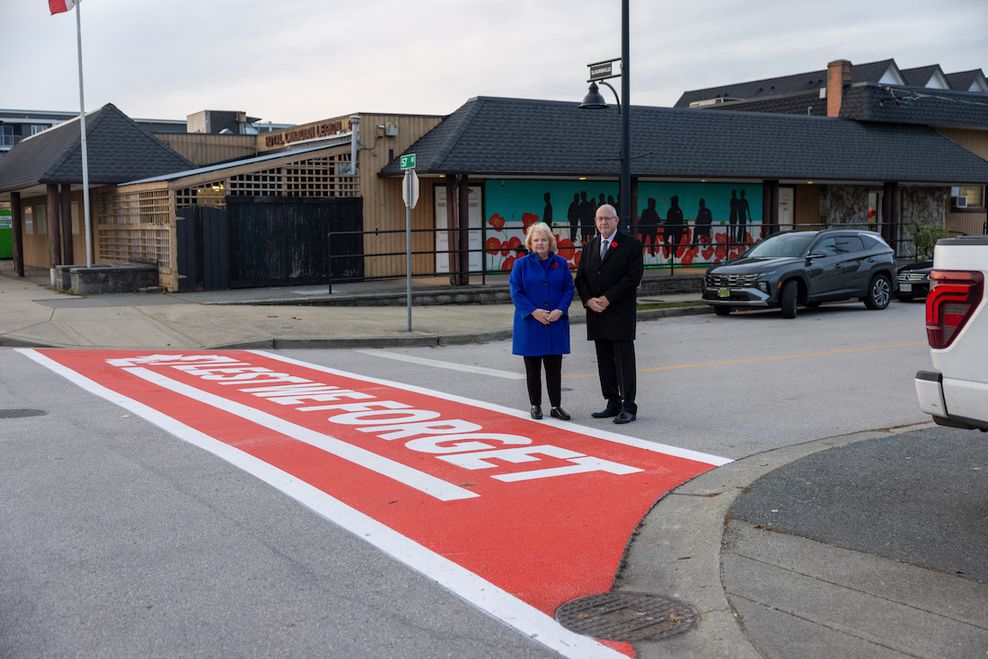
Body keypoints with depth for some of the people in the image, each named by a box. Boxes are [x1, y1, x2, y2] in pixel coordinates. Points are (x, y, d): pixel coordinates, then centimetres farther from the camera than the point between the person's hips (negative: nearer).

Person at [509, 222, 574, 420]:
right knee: (533, 367, 7)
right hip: (530, 323, -1)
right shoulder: (521, 264, 0)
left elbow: (569, 289, 4)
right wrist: (533, 311, -15)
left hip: (556, 323, 1)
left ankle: (556, 406, 13)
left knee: (554, 367, 5)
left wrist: (560, 310, -12)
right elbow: (516, 292, -4)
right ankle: (535, 405, 17)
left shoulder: (561, 263, 5)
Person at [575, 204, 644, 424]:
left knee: (624, 361, -4)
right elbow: (580, 277, 12)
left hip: (620, 313, -6)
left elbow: (633, 277, -12)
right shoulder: (590, 247, 15)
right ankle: (613, 404, 16)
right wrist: (589, 300, -6)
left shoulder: (631, 245, -3)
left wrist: (608, 299, -14)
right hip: (596, 314, 6)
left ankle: (628, 407, -1)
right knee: (605, 362, 9)